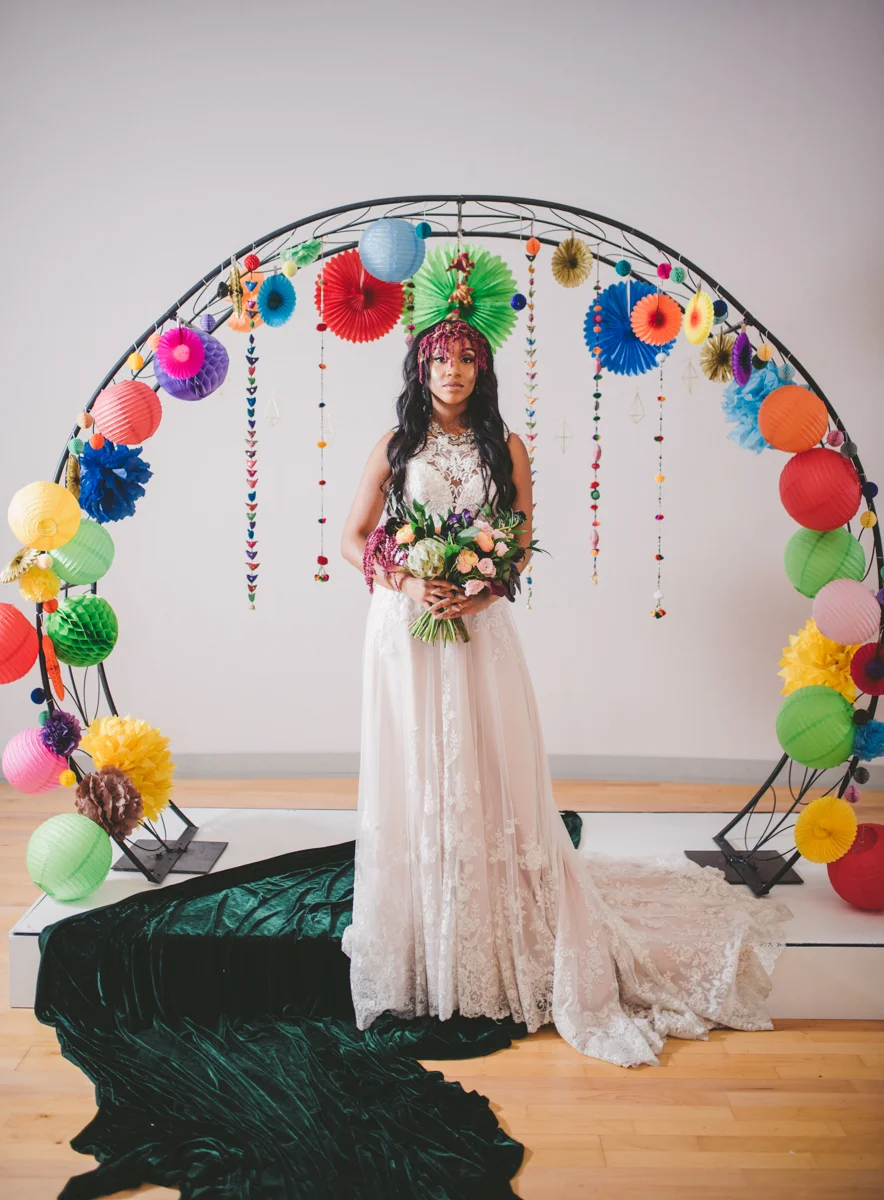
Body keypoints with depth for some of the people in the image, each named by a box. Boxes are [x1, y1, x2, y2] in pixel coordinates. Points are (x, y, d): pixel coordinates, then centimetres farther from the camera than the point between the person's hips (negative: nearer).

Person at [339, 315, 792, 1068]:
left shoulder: (505, 447, 6)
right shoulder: (395, 446, 6)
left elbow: (524, 543, 6)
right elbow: (354, 538, 6)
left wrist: (481, 590, -12)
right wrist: (405, 583, -11)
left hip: (479, 628, 0)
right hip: (404, 628, 0)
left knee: (489, 775, 2)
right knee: (411, 776, 5)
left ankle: (503, 938, 16)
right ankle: (418, 942, 20)